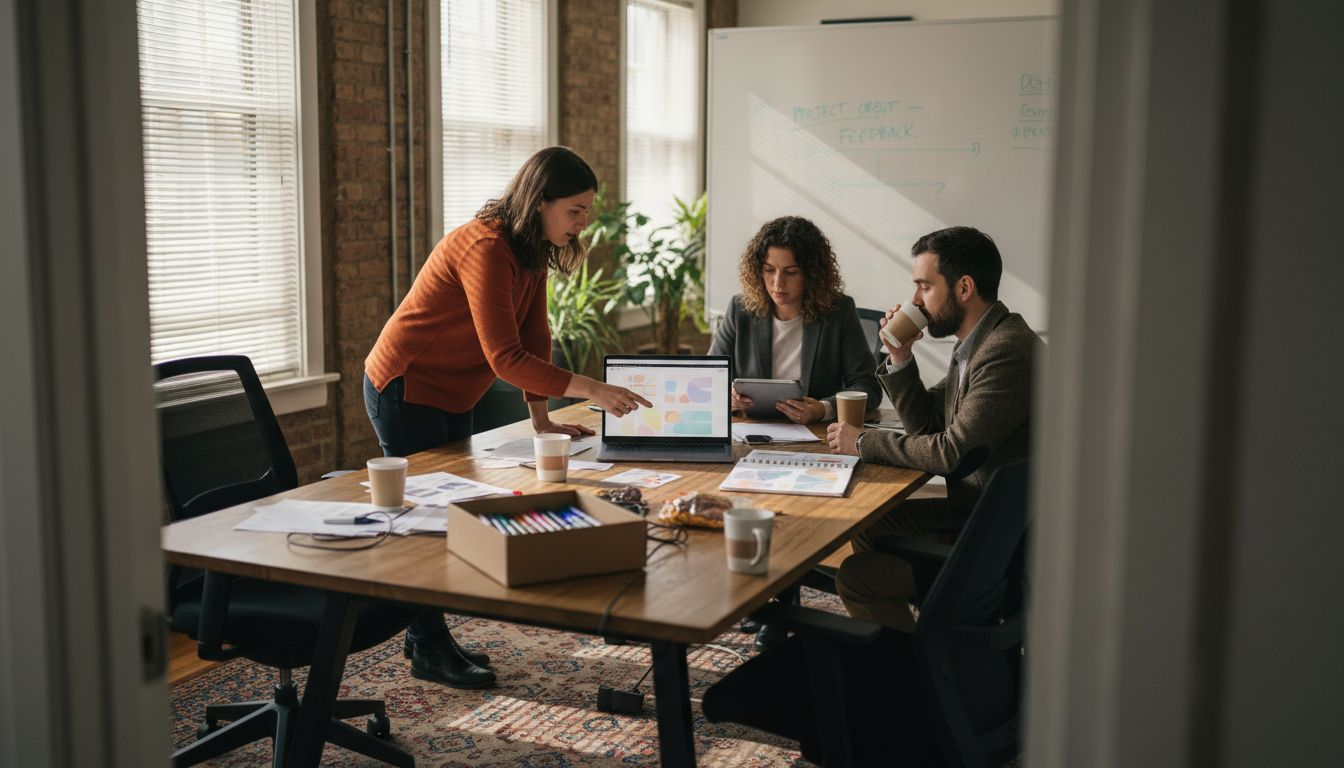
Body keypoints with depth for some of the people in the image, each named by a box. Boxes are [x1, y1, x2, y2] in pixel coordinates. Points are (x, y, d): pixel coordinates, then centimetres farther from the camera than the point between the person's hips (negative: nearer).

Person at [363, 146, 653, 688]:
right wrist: (591, 390, -35)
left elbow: (533, 337, 0)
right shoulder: (486, 249, -30)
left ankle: (426, 634, 26)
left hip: (449, 394, 9)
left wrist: (541, 419, -6)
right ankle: (429, 650, 10)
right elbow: (506, 358, -34)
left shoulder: (534, 250, -1)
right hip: (404, 389, -9)